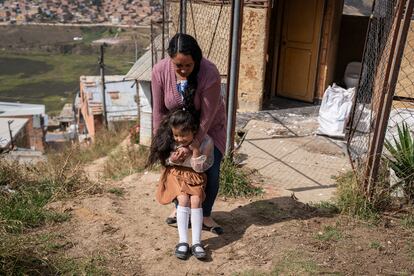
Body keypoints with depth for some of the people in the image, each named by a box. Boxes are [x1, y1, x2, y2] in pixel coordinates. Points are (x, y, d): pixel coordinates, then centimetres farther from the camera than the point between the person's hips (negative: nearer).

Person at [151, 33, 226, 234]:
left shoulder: (210, 74, -35)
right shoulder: (160, 71, -26)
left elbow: (207, 116, -30)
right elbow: (159, 110, -15)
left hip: (208, 127, -2)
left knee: (211, 171, -3)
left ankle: (205, 216, 19)